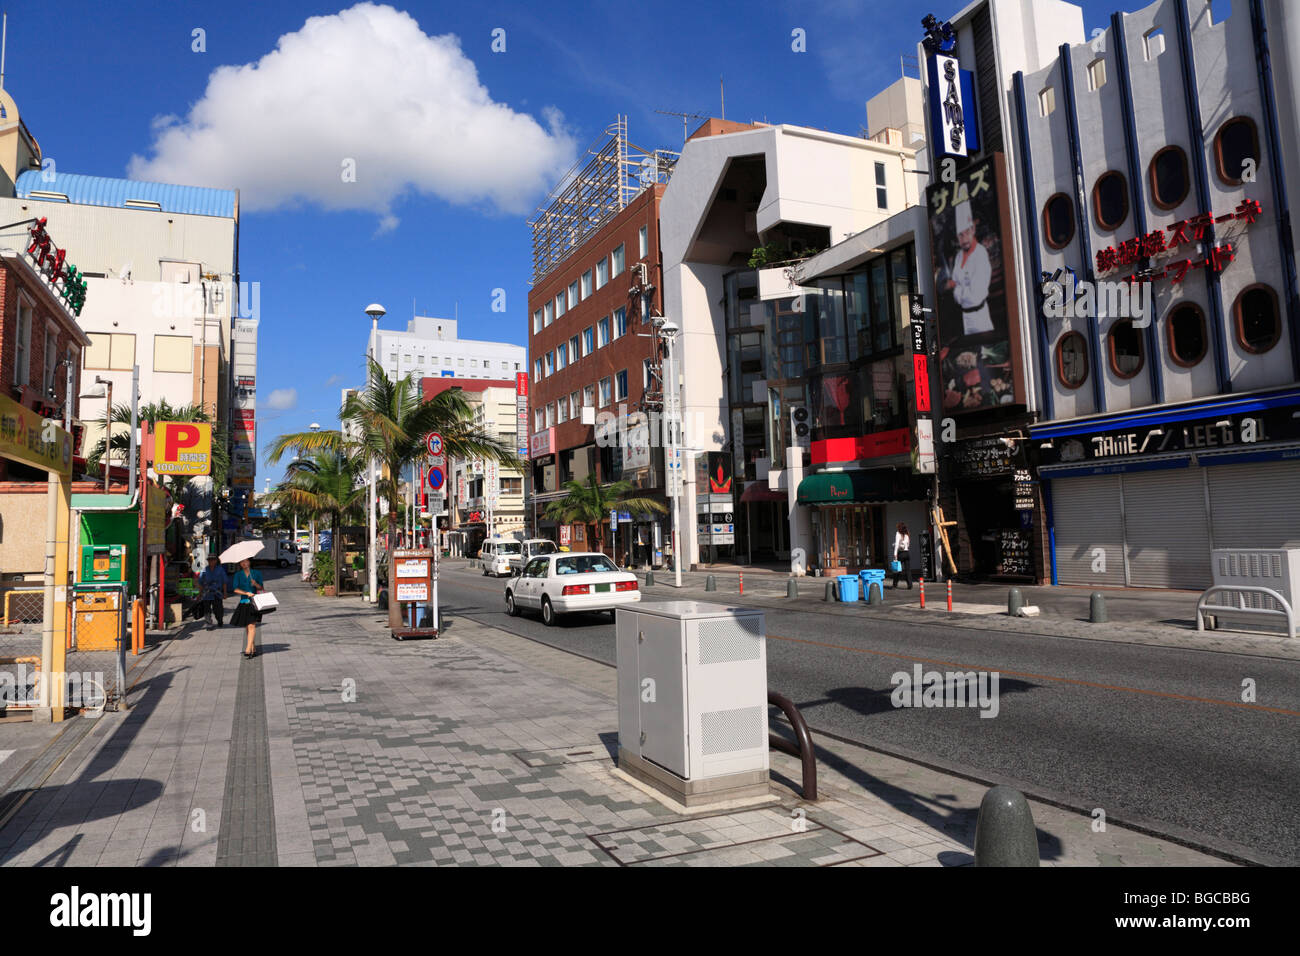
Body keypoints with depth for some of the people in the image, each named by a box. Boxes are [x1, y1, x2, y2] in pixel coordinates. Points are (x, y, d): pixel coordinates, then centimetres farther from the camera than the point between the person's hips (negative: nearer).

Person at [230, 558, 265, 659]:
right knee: (247, 626, 7)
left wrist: (256, 584, -14)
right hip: (243, 603, 3)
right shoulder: (238, 575, 7)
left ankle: (248, 649, -20)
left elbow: (261, 588, 7)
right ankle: (254, 648, 17)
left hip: (254, 602, -3)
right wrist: (246, 593, -18)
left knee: (252, 625, -14)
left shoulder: (257, 573, 5)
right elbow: (236, 589, -3)